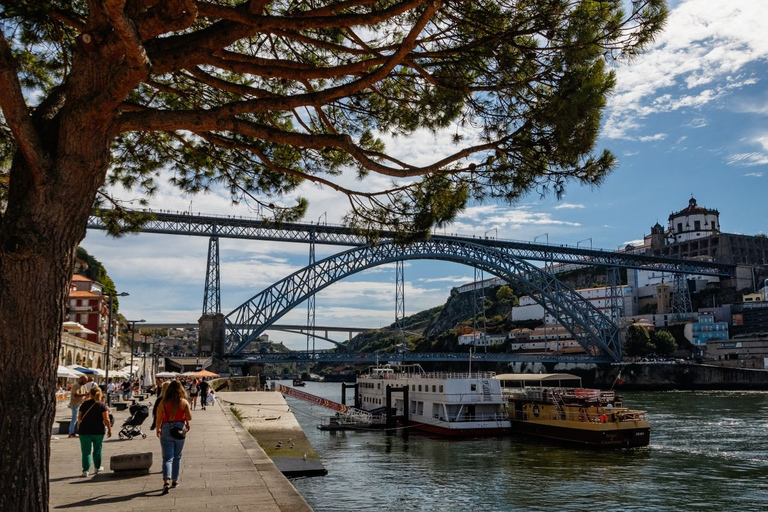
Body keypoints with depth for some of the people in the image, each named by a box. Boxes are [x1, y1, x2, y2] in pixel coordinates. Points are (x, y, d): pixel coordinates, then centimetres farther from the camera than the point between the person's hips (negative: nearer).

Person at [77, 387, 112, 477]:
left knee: (86, 451, 3)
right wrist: (109, 429, -1)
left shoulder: (84, 404, 3)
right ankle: (97, 467, 28)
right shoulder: (102, 405, -3)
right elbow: (106, 419, -10)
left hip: (85, 430, 0)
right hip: (98, 431, 0)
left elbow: (79, 418, 7)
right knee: (97, 450, 16)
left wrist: (81, 425, 25)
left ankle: (85, 470, -4)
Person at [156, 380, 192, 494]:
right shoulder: (184, 402, -5)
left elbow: (159, 418, -4)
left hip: (166, 430, -1)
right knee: (177, 457, 17)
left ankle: (166, 481, -19)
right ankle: (175, 481, 24)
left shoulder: (164, 402, -5)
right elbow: (189, 417, -7)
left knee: (167, 457, -1)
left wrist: (158, 429, 12)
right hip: (180, 429, 1)